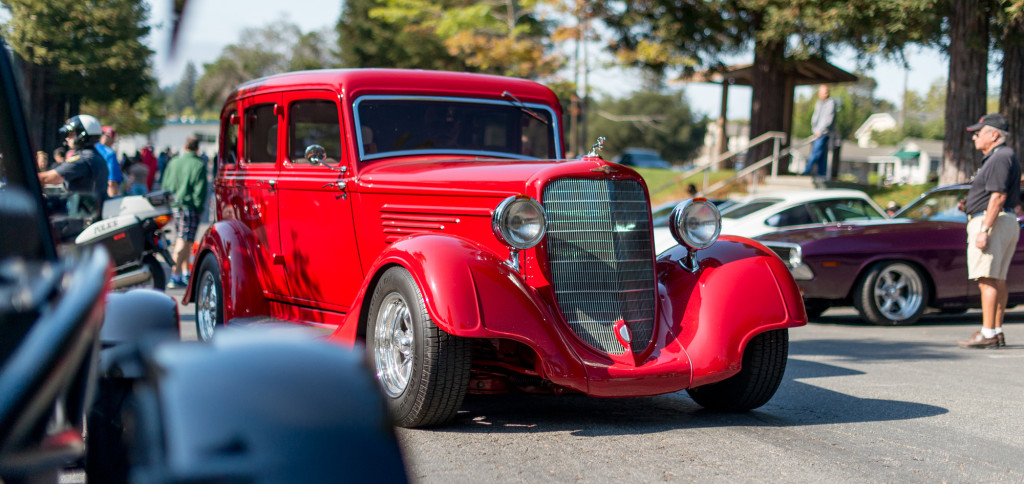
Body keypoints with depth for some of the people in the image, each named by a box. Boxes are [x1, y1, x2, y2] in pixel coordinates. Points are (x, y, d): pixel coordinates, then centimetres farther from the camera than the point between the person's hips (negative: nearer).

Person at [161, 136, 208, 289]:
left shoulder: (173, 162, 9)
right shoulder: (199, 165, -8)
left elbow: (165, 186, 13)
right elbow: (200, 190, -12)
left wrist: (168, 205, 18)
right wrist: (198, 208, -5)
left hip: (174, 206, 6)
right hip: (189, 207, -6)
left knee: (184, 241, 18)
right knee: (184, 241, -7)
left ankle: (185, 273, 26)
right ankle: (175, 276, -11)